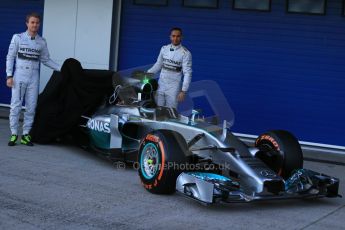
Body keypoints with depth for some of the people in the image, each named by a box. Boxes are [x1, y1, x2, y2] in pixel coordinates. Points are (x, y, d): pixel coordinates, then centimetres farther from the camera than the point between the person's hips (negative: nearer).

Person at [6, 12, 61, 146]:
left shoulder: (42, 42, 6)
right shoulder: (18, 38, -1)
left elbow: (46, 60, 13)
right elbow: (10, 57, 1)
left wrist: (61, 68, 4)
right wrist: (9, 76, -7)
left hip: (34, 78, 2)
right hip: (19, 77, -2)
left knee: (31, 108, 2)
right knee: (16, 106, -3)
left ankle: (25, 134, 11)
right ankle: (14, 134, 5)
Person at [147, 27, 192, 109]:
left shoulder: (185, 53, -10)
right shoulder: (164, 49, 4)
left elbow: (187, 73, -12)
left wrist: (183, 91, -17)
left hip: (173, 88, -4)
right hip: (161, 86, 4)